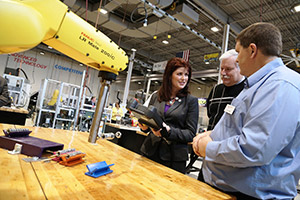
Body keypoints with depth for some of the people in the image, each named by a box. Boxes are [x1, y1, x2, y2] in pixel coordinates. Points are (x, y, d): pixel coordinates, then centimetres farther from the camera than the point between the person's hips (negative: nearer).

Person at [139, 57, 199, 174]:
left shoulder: (191, 101, -1)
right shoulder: (156, 97, 6)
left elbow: (191, 134, -5)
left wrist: (168, 131, -20)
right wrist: (144, 126, -8)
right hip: (150, 153, 3)